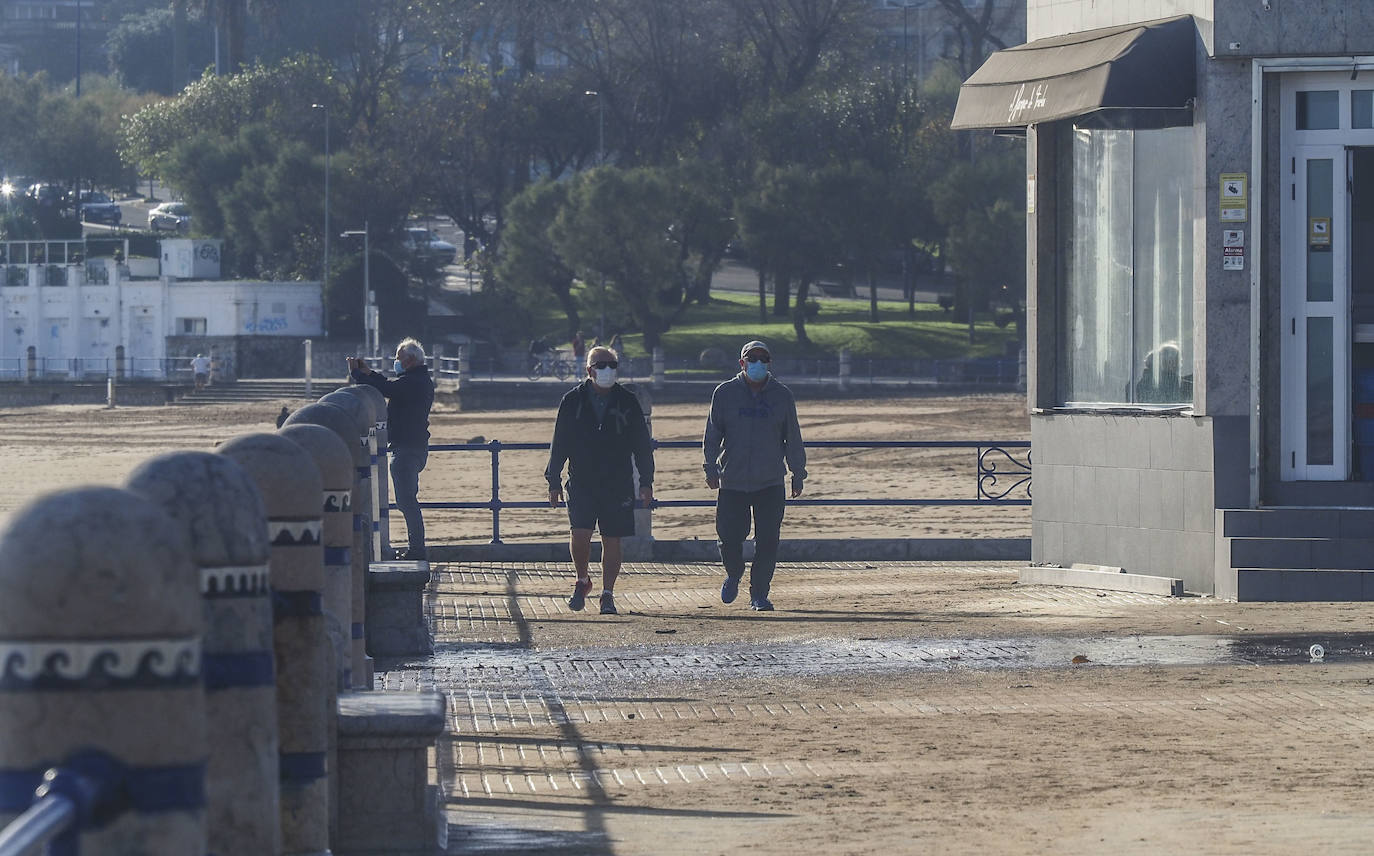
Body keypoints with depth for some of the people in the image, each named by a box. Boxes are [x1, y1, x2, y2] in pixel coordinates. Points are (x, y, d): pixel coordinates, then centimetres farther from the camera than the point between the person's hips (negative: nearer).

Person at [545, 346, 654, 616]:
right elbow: (559, 444, 7)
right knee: (580, 535, -12)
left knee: (611, 540, 2)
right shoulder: (573, 401, 2)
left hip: (618, 485, 1)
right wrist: (554, 481, 3)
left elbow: (642, 445, 8)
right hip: (581, 484, -1)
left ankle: (608, 594, 12)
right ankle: (582, 580, 13)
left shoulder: (628, 402, 4)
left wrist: (646, 482, 2)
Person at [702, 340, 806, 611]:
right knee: (729, 536, 0)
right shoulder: (725, 393, 4)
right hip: (732, 482, 0)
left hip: (770, 484, 0)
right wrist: (712, 469, -4)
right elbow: (712, 435, 5)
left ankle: (759, 594, 5)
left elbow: (793, 439, 11)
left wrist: (798, 474, 9)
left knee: (768, 540, -5)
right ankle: (733, 574, 30)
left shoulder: (782, 396, 6)